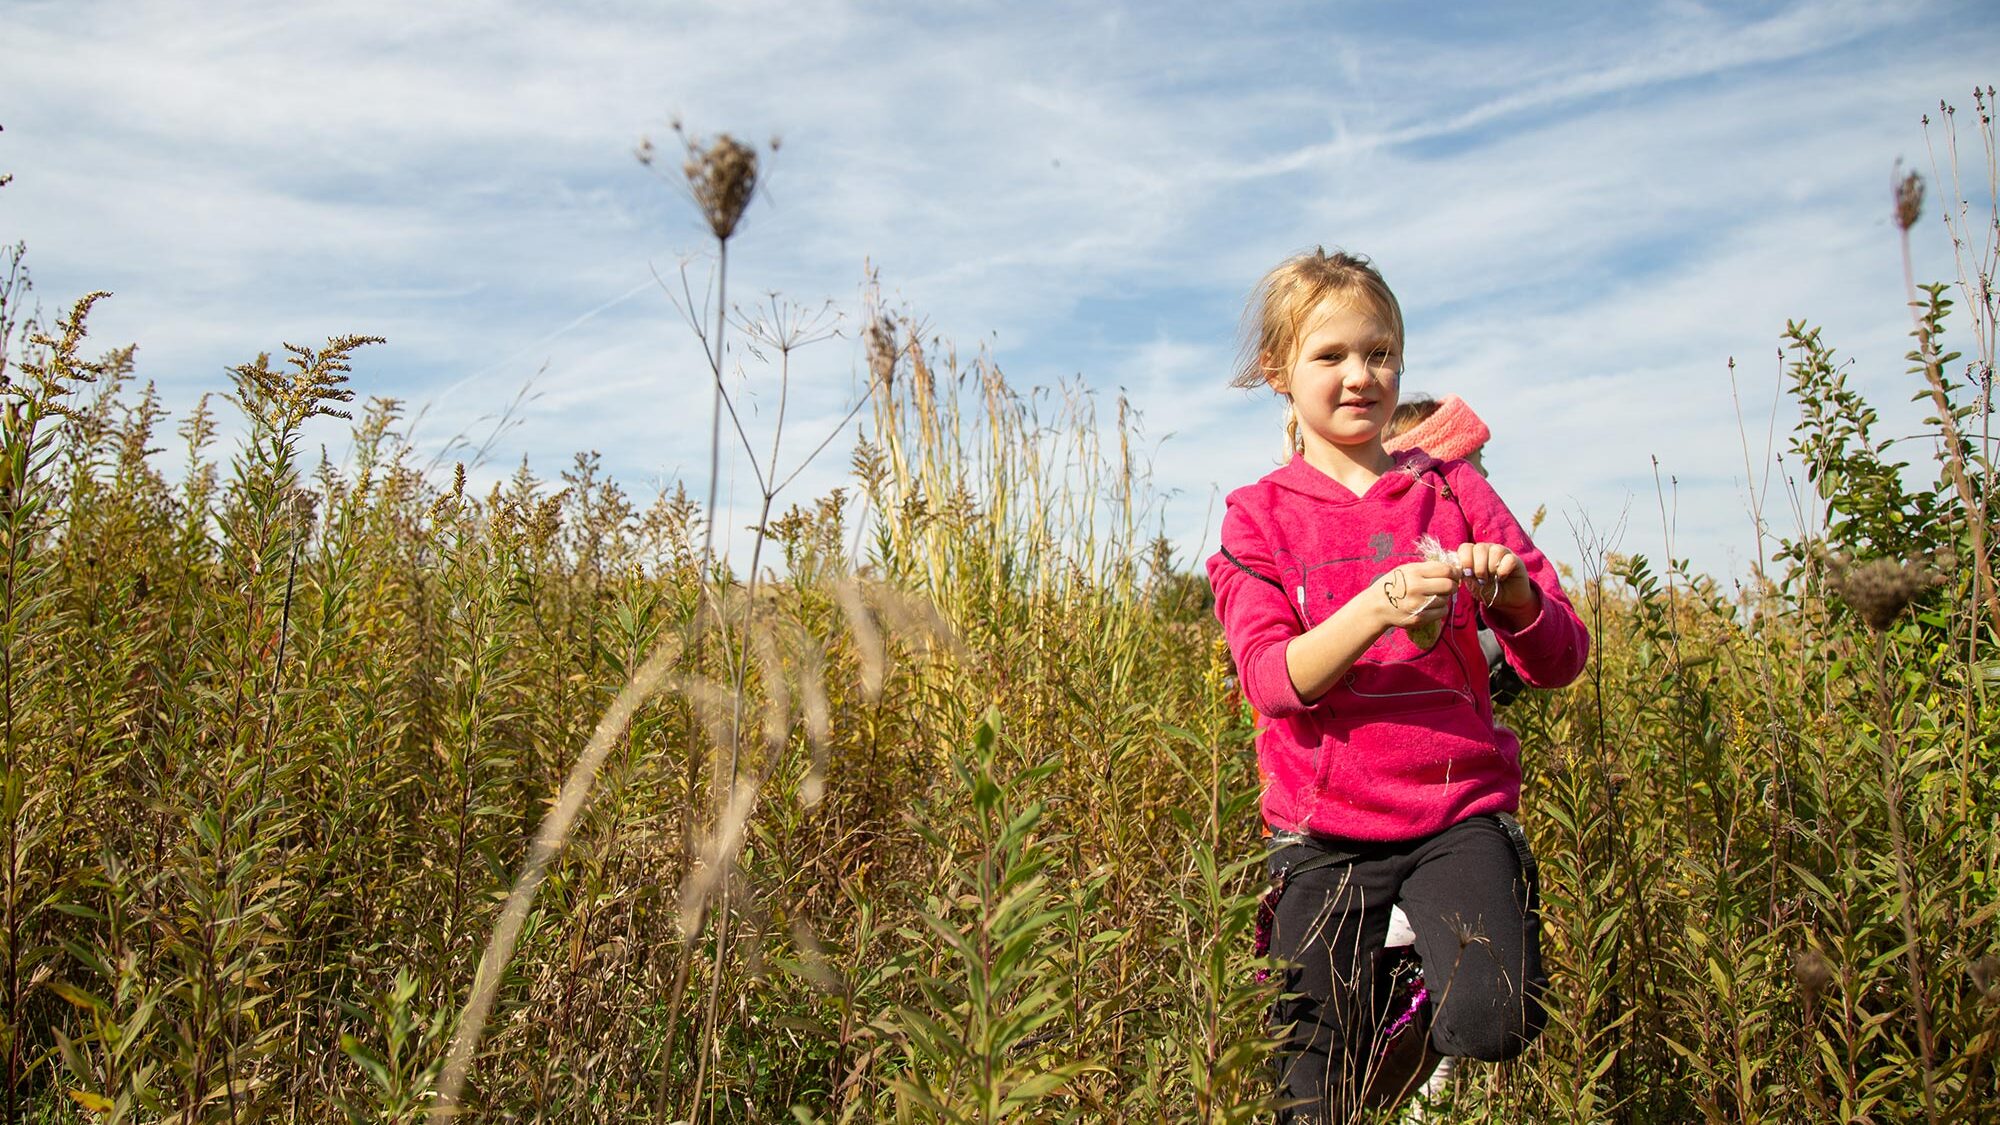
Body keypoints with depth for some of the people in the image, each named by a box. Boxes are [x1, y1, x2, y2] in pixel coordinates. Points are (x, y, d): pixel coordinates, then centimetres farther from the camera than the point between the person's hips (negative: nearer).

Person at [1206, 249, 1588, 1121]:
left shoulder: (1453, 490, 8)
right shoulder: (1260, 515, 3)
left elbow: (1561, 662, 3)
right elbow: (1271, 679, -12)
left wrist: (1513, 591, -18)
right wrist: (1379, 606, -28)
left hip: (1459, 812, 1)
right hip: (1325, 833, 0)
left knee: (1492, 1025, -22)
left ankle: (1411, 1052, 12)